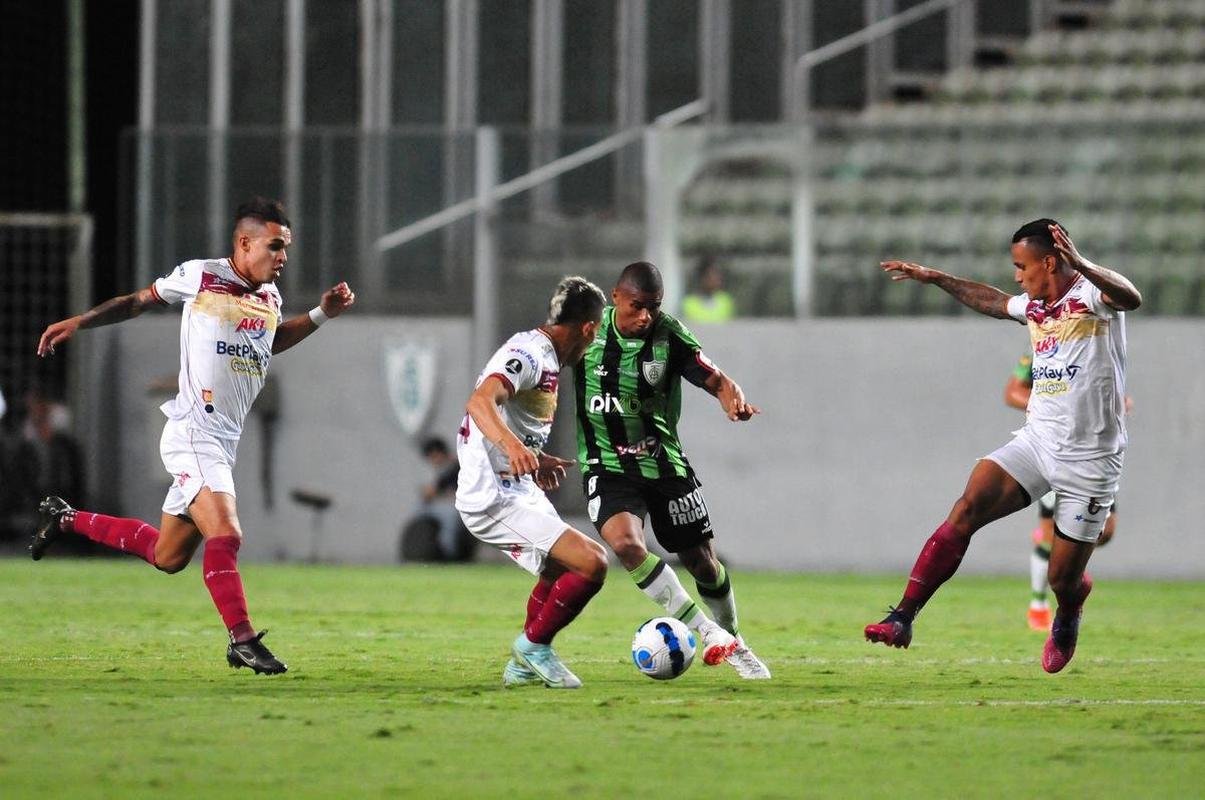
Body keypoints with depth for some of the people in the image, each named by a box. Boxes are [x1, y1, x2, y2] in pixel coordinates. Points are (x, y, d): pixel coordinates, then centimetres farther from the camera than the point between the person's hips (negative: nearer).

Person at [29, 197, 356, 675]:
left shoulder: (270, 296, 12)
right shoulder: (201, 276, -6)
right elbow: (139, 301, 8)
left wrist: (322, 314, 20)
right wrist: (78, 323, 2)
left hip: (225, 443, 8)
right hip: (193, 433, -8)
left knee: (167, 556, 15)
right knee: (226, 535, -24)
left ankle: (66, 519, 32)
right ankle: (243, 639, -20)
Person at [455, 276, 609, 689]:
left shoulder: (543, 357, 14)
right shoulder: (529, 354, -17)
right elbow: (479, 402, -35)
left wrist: (534, 460, 37)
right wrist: (513, 445, -51)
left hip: (515, 489, 11)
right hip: (496, 497, -11)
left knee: (559, 567, 31)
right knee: (591, 564, -20)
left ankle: (524, 664, 36)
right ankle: (534, 645, -2)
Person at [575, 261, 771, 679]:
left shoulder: (670, 335, -11)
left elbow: (717, 381, -11)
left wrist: (733, 400, -35)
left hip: (664, 463, 1)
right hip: (607, 467, -1)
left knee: (702, 561, 7)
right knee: (625, 542, -28)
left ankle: (733, 642, 34)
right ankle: (708, 633, -21)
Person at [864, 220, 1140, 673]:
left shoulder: (1090, 294, -12)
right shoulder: (1034, 306, 11)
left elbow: (1131, 299, -37)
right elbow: (991, 301, 35)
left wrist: (1081, 265, -53)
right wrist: (936, 279, 39)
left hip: (1089, 460, -6)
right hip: (1036, 441, 6)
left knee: (1063, 580, 1)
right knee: (967, 509, -18)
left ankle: (1067, 620, 39)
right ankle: (903, 618, -21)